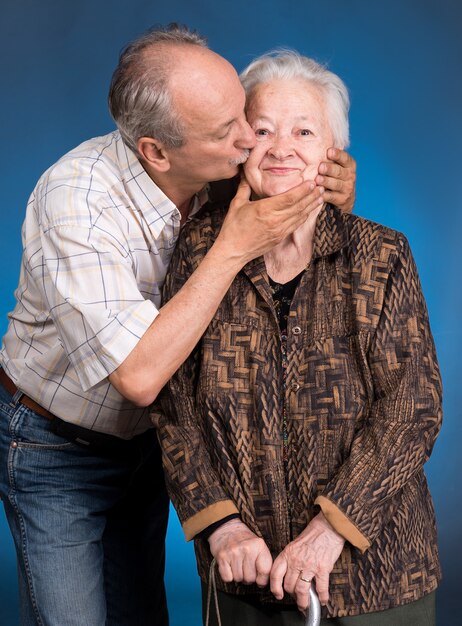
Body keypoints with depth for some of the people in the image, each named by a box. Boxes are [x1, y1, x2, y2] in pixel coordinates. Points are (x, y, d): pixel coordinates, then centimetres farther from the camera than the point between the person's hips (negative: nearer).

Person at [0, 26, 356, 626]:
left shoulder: (221, 171, -15)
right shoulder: (74, 201, -33)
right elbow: (138, 376, -39)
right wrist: (232, 248, -37)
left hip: (143, 436, 5)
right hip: (55, 449, -5)